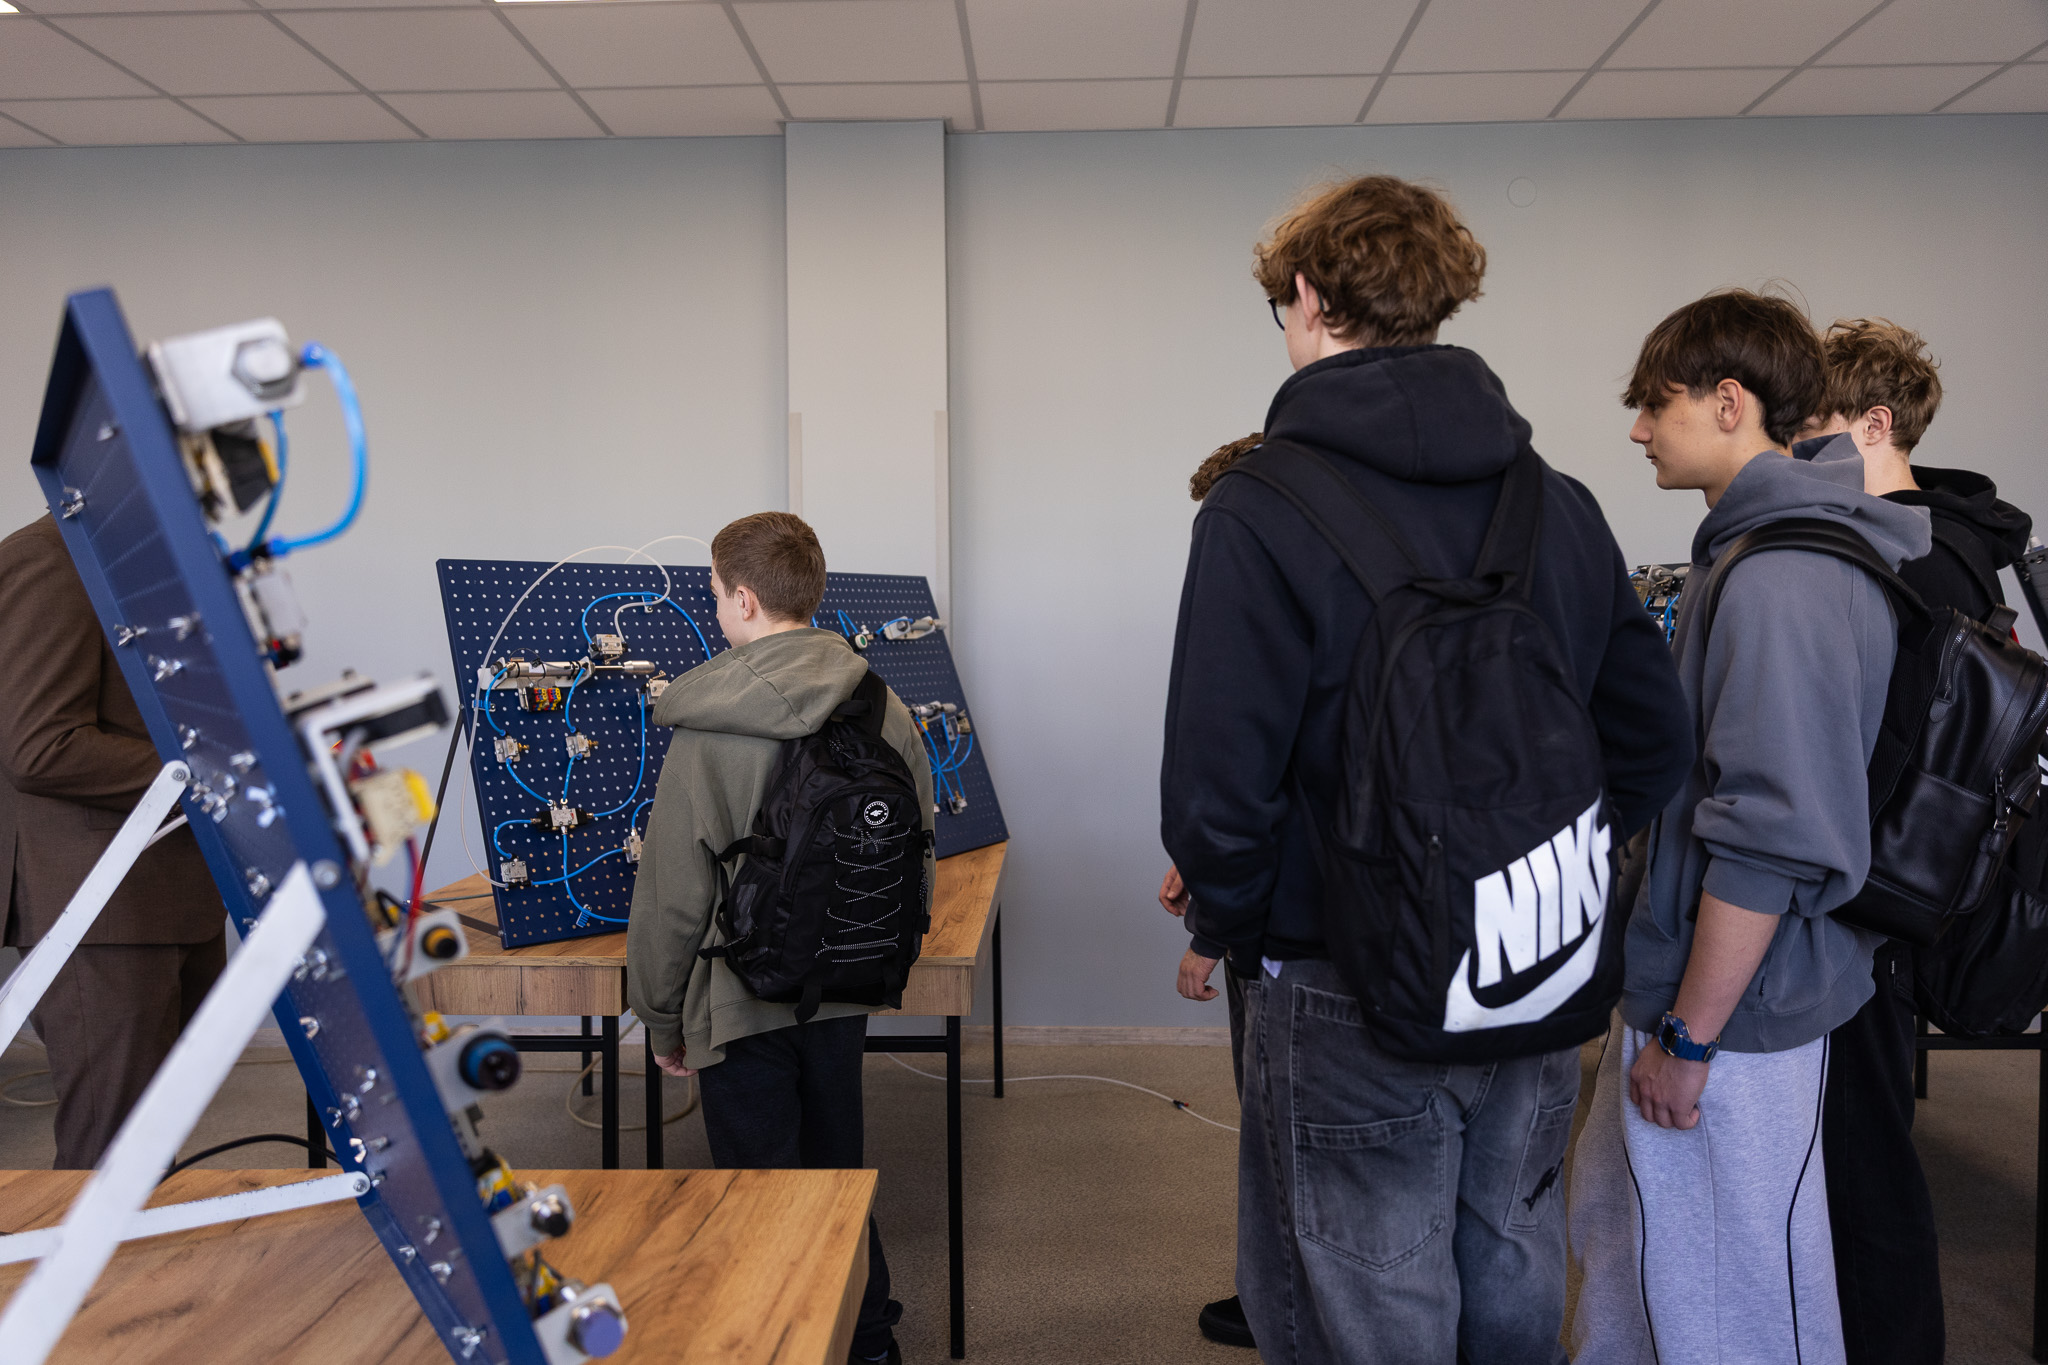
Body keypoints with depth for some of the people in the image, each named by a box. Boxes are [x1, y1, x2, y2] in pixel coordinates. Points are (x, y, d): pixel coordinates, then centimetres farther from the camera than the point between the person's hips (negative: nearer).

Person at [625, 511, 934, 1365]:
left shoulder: (706, 739, -18)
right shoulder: (886, 714, -4)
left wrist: (661, 1020, 0)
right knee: (837, 1174, 22)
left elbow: (672, 901, -13)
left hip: (743, 1008, -5)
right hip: (846, 997, 5)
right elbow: (918, 864, 4)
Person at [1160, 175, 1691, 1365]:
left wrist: (1223, 932, -2)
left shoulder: (1260, 515, -17)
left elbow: (1219, 785, -20)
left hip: (1349, 1005, -5)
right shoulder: (1563, 506, 1)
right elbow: (1654, 744, 4)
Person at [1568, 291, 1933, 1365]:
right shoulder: (1762, 553, 10)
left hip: (1737, 1007, -10)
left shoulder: (1780, 581, -22)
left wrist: (1690, 1038, -19)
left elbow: (1774, 835, -26)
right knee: (1618, 1230, 24)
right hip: (1689, 989, 10)